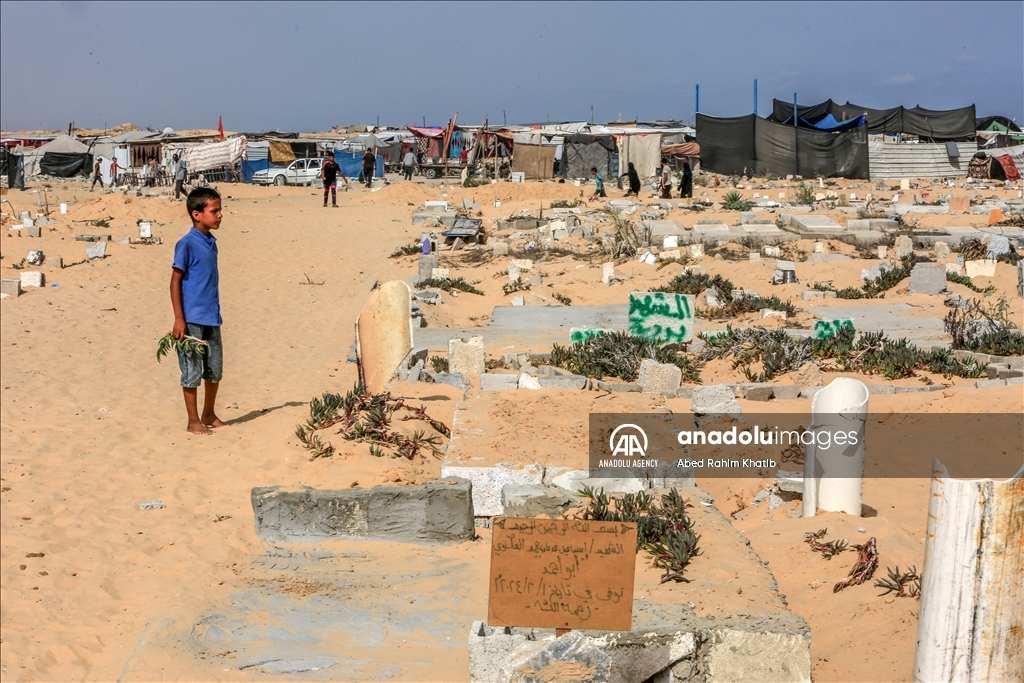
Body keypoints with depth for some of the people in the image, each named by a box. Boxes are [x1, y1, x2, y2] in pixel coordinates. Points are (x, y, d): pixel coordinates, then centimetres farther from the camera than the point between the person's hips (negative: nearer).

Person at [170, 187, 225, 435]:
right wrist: (178, 318, -15)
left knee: (215, 368, 14)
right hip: (192, 319, -7)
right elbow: (175, 281, -12)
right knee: (192, 371, 1)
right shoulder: (187, 244, -12)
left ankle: (209, 414, 30)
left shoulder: (211, 242, 9)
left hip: (212, 318, 7)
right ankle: (193, 421, 12)